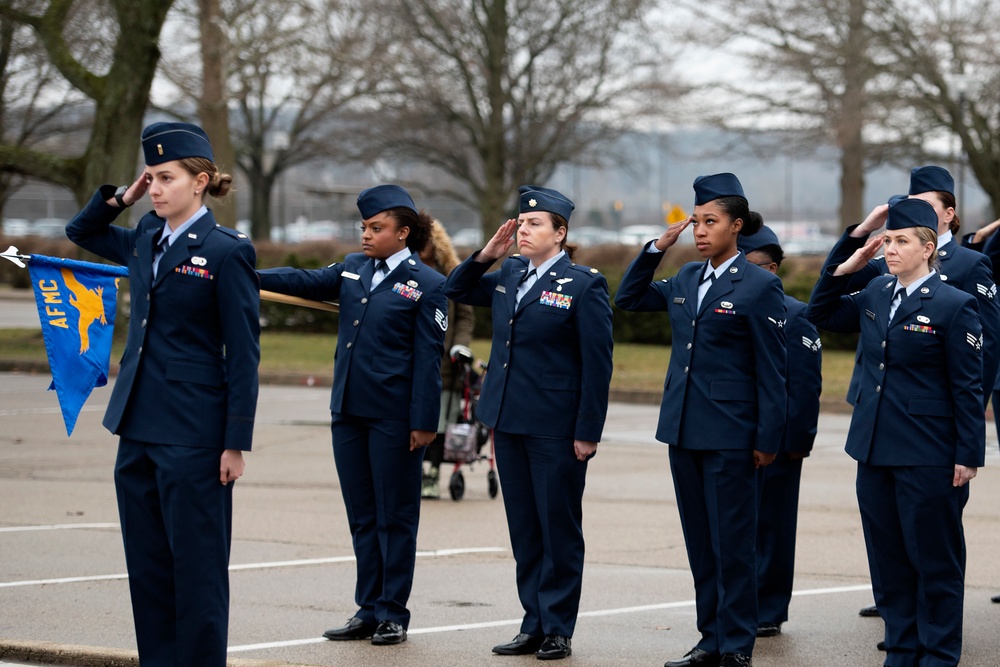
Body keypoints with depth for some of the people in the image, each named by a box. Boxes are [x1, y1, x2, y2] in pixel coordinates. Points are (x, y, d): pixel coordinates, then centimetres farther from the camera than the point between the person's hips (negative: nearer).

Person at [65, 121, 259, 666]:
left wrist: (236, 442, -12)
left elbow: (243, 354, -9)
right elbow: (81, 232, 29)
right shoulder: (146, 239, 10)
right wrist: (121, 197, 11)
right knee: (147, 564, 11)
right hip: (138, 428, 7)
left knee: (196, 565, -1)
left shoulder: (226, 252, -9)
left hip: (193, 434, -7)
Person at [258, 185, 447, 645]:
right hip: (349, 411, 6)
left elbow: (427, 359, -8)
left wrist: (423, 422, -12)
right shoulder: (353, 270, 12)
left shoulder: (427, 285, -6)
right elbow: (306, 281, 9)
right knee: (361, 516, 11)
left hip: (394, 416, -6)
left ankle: (392, 614, 10)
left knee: (394, 516, 2)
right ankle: (368, 610, 17)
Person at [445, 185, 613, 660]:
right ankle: (534, 625, 18)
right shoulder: (510, 274, 10)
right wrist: (485, 255, 6)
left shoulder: (584, 285, -8)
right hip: (509, 423, 7)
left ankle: (558, 629, 9)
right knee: (523, 530, 11)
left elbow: (597, 365, -9)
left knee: (559, 529, 2)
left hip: (556, 429, -6)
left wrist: (588, 432, -13)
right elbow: (457, 290, 24)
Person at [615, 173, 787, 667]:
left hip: (729, 435, -7)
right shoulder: (685, 279, 11)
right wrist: (657, 247, 8)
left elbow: (772, 370, -8)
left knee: (732, 543, -2)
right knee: (699, 543, 11)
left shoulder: (759, 287, -8)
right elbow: (628, 298, 21)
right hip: (683, 430, 7)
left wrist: (768, 439, -11)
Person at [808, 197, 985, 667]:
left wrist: (968, 455, -12)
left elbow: (968, 388, -9)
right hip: (875, 450, 7)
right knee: (887, 557, 12)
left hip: (927, 457, -6)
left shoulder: (953, 305, -9)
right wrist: (845, 269, 7)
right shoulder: (876, 295, 9)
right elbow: (821, 315, 22)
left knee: (934, 558, 3)